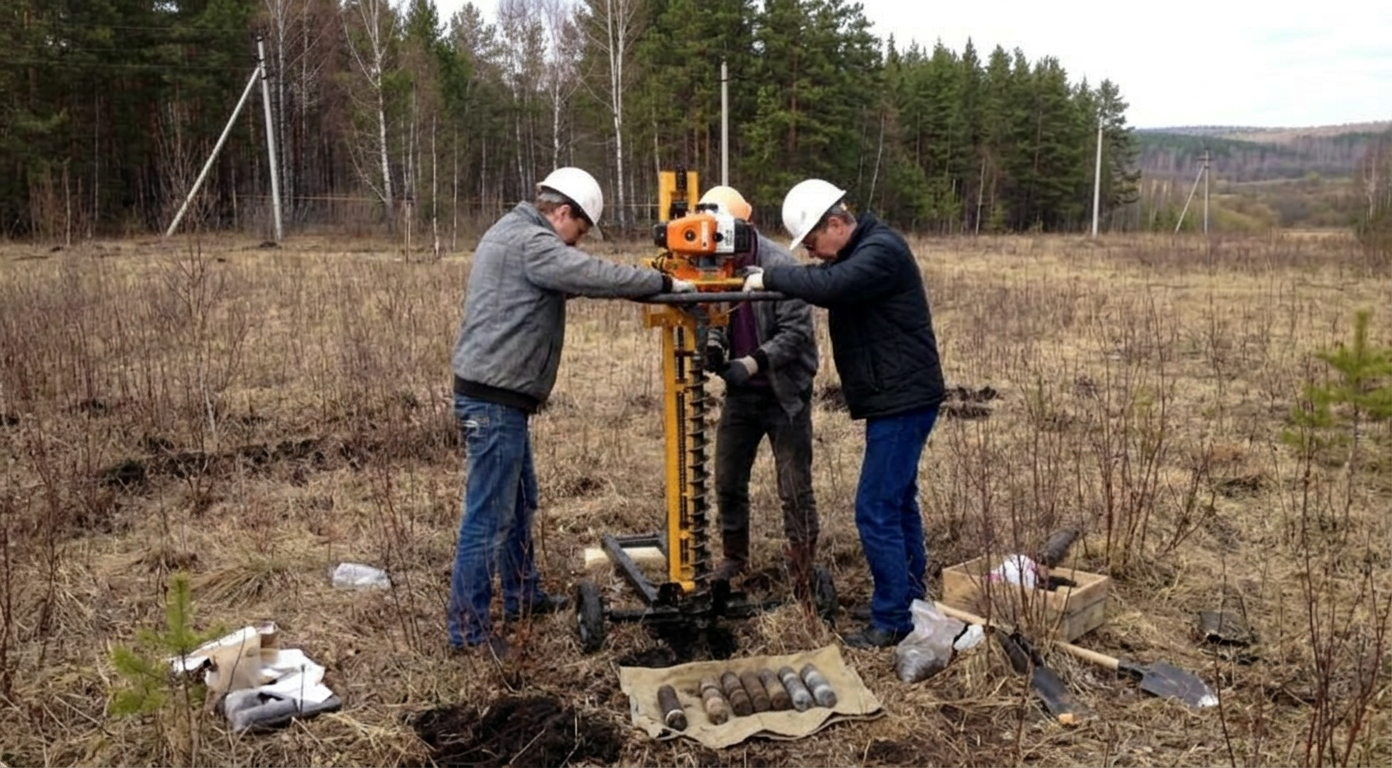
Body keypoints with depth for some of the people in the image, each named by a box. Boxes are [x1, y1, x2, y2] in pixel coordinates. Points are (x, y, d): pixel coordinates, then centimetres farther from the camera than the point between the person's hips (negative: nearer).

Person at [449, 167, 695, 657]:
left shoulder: (512, 232, 18)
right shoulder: (530, 241, -16)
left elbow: (569, 281, 19)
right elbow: (596, 276, -22)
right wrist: (664, 283, -12)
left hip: (496, 395, 11)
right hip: (494, 399, -11)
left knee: (518, 502, 20)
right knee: (489, 514, -4)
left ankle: (522, 596, 33)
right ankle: (467, 626, 5)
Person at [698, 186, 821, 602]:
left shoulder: (780, 264, -18)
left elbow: (796, 331, -20)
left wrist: (751, 363, -30)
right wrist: (712, 344, -14)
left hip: (785, 392, -6)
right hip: (740, 392, 6)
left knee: (795, 491, -1)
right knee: (728, 482, 15)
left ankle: (804, 580, 10)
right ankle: (734, 557, 36)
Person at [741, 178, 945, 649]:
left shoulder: (881, 250, -19)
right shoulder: (856, 254, 14)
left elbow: (829, 287, -34)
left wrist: (770, 277, -23)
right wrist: (770, 282, -2)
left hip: (903, 400, -11)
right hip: (894, 398, 11)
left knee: (876, 512, -8)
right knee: (898, 503, 18)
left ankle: (891, 622, 1)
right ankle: (912, 603, 31)